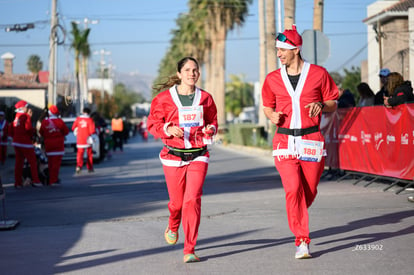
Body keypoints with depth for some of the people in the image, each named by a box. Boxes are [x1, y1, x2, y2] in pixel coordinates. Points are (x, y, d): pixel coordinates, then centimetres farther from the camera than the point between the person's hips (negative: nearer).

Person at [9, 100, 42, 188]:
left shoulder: (16, 117, 11)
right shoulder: (26, 116, -12)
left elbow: (10, 130, 13)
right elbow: (28, 128, -22)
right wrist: (33, 131, -5)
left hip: (16, 142, 8)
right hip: (25, 143, -7)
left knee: (18, 162, 9)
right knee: (33, 162, 1)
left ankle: (18, 182, 9)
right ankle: (35, 181, -1)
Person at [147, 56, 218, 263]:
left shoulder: (205, 98, 5)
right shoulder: (164, 98, -1)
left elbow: (212, 121, 18)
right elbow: (152, 123, 2)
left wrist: (211, 129, -4)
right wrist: (168, 129, -16)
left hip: (198, 156, 1)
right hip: (173, 156, 0)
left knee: (193, 200, -13)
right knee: (177, 201, 8)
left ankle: (189, 250, -8)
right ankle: (173, 227, 47)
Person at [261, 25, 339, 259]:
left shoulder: (318, 73, 2)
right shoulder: (273, 79, 8)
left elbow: (333, 103, 8)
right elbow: (268, 106, 20)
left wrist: (321, 105, -14)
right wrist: (272, 115, -2)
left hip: (312, 140, 0)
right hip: (284, 141, 1)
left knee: (309, 191, 5)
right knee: (293, 189, -14)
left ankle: (297, 218, 38)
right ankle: (302, 240, -7)